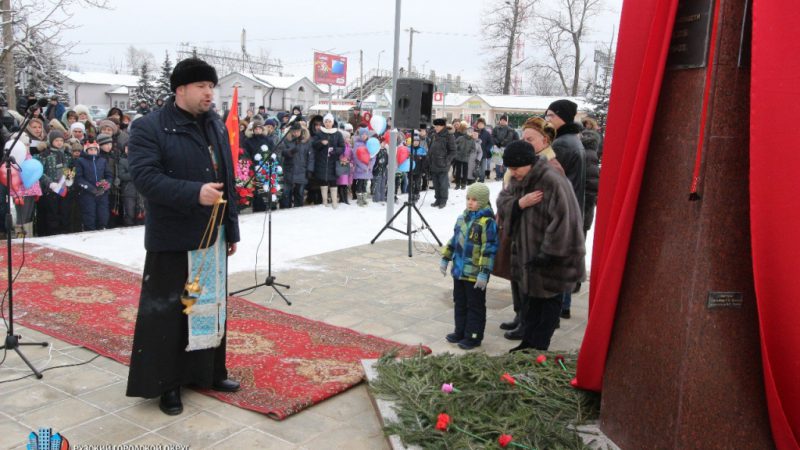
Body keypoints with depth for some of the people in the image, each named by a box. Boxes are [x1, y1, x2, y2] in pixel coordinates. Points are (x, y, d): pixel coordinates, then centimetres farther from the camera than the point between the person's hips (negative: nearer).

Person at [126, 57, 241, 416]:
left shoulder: (217, 126, 11)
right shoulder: (148, 128, -9)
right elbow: (145, 177, -21)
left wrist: (232, 230, 12)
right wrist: (194, 193, -30)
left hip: (213, 236, 6)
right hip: (172, 239, -6)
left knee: (212, 305, 14)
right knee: (168, 310, 2)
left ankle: (208, 371, 29)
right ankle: (166, 383, 17)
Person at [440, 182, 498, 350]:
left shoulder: (487, 222, -17)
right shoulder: (462, 218, 8)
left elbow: (489, 249, -18)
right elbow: (454, 240, 18)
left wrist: (484, 273, -21)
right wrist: (445, 259, 17)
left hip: (475, 274, -8)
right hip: (459, 270, 8)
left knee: (475, 306, 6)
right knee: (460, 303, 18)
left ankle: (474, 336, 17)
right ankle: (460, 331, 32)